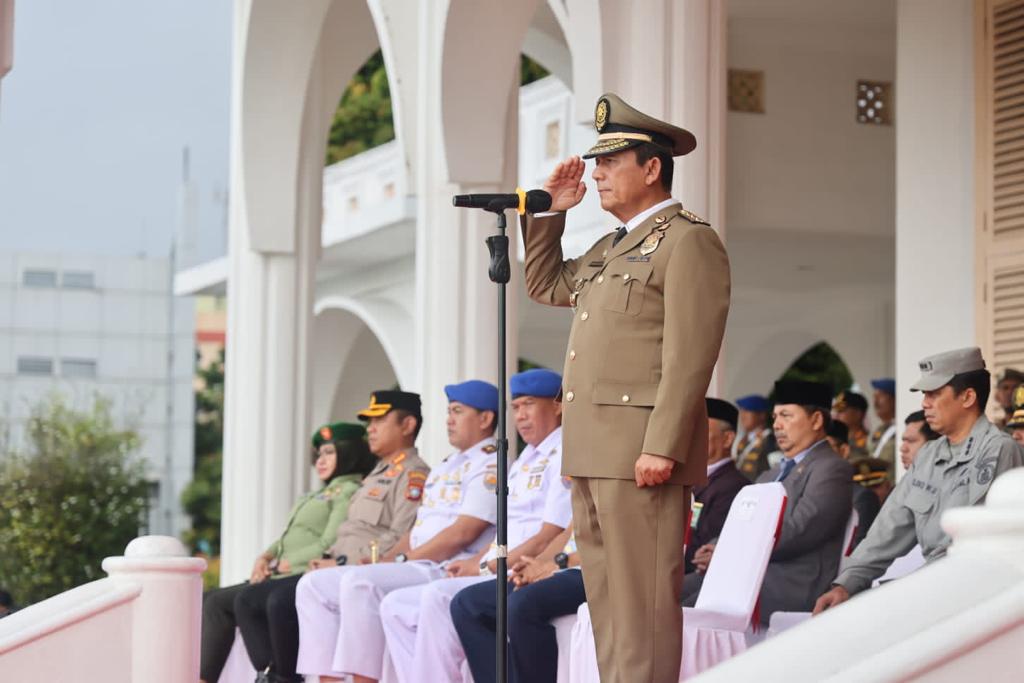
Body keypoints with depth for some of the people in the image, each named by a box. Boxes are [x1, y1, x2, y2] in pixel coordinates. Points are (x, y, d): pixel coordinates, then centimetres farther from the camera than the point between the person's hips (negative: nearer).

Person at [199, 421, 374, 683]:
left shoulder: (349, 492, -6)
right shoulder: (320, 494, 26)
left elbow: (328, 547, -16)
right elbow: (288, 539, 24)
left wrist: (280, 566, -12)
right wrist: (265, 557, 3)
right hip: (281, 576, 10)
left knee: (219, 604, -18)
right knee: (209, 600, -2)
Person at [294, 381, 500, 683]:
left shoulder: (490, 466, -5)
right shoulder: (446, 467, 26)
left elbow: (462, 534, -15)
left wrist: (400, 561, -12)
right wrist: (385, 558, 7)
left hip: (449, 572, -10)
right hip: (417, 568, 10)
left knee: (360, 582, -33)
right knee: (314, 586, 0)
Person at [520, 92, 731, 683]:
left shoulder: (688, 241, -6)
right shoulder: (612, 247, 23)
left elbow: (690, 357, -15)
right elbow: (545, 286, 36)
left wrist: (662, 448, -21)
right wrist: (551, 212, 22)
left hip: (643, 454, -9)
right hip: (594, 453, 9)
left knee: (642, 600, -10)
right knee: (607, 597, 8)